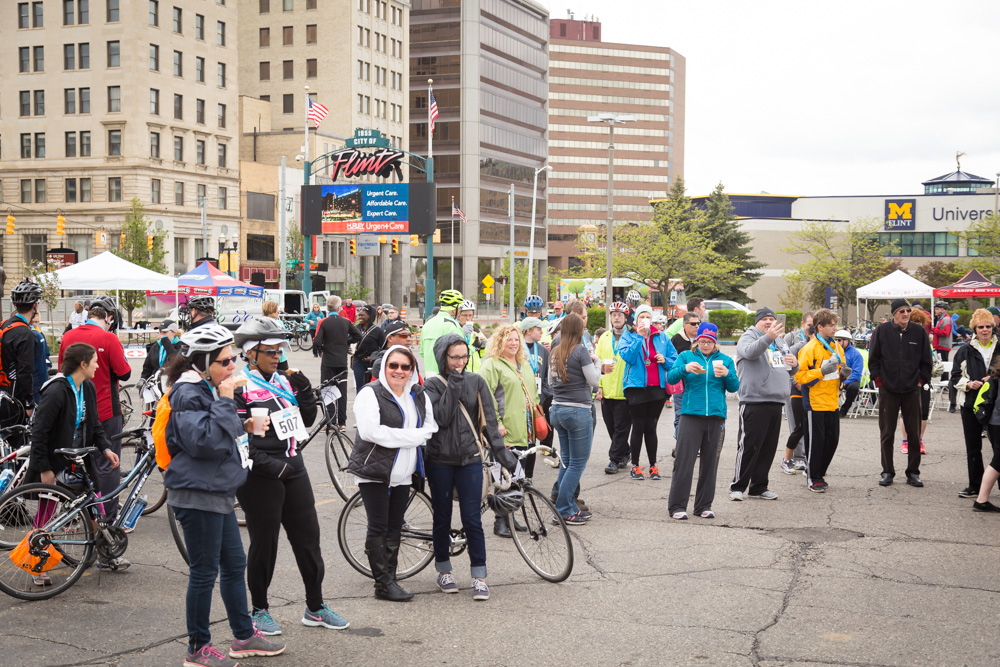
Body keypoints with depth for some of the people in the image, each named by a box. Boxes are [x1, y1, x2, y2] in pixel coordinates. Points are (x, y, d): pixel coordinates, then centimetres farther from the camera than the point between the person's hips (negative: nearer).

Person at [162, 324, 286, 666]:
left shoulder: (211, 388, 13)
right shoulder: (188, 394, -17)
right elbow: (205, 441, -27)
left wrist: (243, 427, 7)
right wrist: (225, 401, -25)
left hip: (218, 491, 10)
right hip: (197, 494, -10)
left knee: (235, 563, 16)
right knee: (204, 571, -1)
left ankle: (244, 636, 28)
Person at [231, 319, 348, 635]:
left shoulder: (284, 380, 10)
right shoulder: (240, 389, -11)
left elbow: (307, 420, 15)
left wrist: (305, 391, -2)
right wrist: (270, 465, -21)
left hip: (293, 469, 7)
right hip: (260, 477, -7)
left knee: (308, 537, 10)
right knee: (264, 543, 4)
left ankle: (315, 607, 23)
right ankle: (259, 610, 21)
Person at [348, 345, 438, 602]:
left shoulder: (419, 395, 11)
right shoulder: (370, 393, -10)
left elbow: (431, 426, 10)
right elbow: (370, 431, -22)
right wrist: (410, 436, -16)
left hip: (402, 475, 6)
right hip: (374, 472, -6)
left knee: (394, 529, 11)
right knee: (379, 528, -2)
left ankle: (390, 578, 17)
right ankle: (383, 584, 3)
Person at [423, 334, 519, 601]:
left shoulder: (476, 382, 4)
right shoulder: (433, 385, -1)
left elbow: (489, 421, 4)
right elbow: (441, 418, -15)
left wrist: (501, 453, -3)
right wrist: (453, 386, -16)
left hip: (470, 459, 1)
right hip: (440, 461, 0)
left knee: (472, 518, -3)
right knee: (442, 518, 9)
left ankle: (479, 577, 3)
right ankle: (444, 571, 24)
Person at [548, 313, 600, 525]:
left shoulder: (555, 352, 8)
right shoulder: (581, 351, -12)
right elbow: (594, 380, -9)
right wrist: (595, 361, 6)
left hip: (557, 410, 7)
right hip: (578, 411, -7)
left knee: (567, 461, 14)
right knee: (578, 463, -1)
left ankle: (568, 506, 18)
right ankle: (564, 510, -2)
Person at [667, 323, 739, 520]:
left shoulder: (724, 360, 13)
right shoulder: (686, 356, 8)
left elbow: (734, 387, 7)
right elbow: (671, 378, -3)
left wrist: (727, 374, -13)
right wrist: (685, 368, -22)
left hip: (715, 416, 2)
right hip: (691, 414, -2)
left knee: (709, 463, 7)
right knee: (684, 461, -7)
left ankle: (704, 506, 16)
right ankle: (677, 506, -2)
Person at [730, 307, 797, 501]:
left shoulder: (780, 341, 22)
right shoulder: (748, 337, -1)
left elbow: (790, 372, 29)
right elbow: (750, 351, -26)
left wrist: (794, 363, 4)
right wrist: (768, 337, -41)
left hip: (776, 401, 7)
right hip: (754, 401, -7)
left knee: (769, 448, 10)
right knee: (748, 446, -5)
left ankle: (759, 487, 19)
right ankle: (737, 486, 3)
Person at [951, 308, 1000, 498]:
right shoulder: (965, 351, 5)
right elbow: (955, 377, 6)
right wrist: (968, 384, -12)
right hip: (971, 404, 1)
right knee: (973, 448, 7)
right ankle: (975, 486, 15)